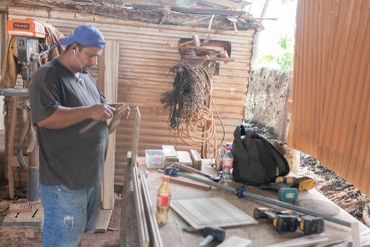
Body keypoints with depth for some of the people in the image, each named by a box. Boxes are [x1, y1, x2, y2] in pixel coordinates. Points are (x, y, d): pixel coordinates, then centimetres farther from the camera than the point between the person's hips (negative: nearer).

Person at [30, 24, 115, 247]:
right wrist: (89, 112, -30)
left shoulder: (86, 76, 13)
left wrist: (113, 110, 2)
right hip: (63, 180, -8)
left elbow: (100, 104, 23)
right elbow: (44, 117, -26)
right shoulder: (48, 76, -14)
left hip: (90, 175, 9)